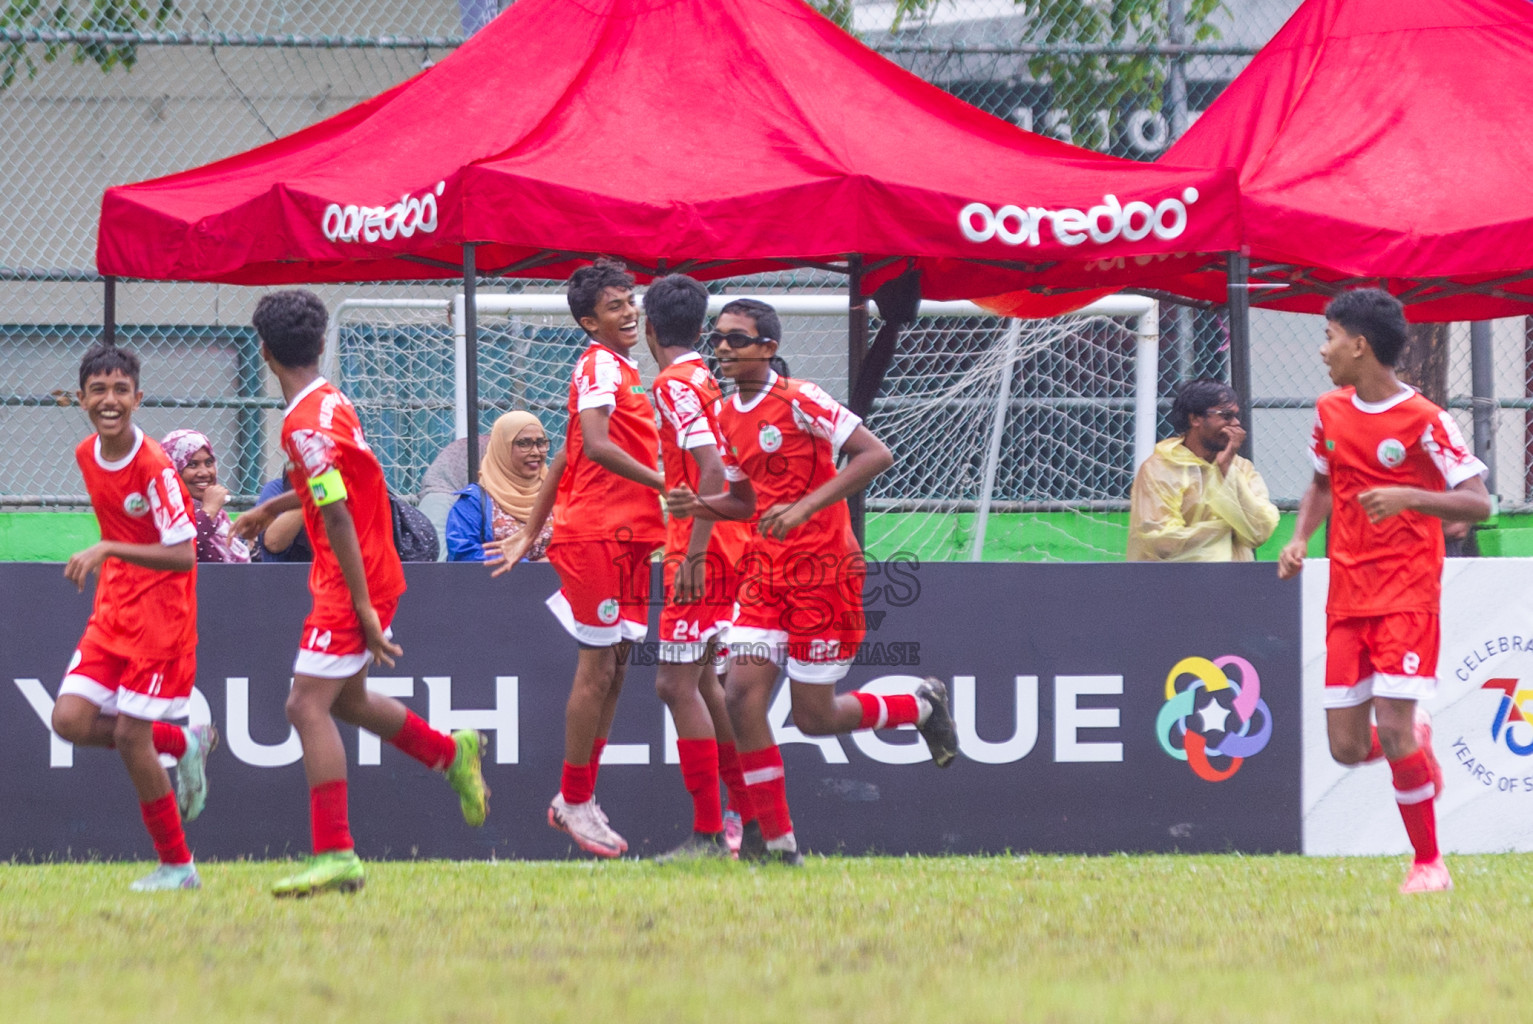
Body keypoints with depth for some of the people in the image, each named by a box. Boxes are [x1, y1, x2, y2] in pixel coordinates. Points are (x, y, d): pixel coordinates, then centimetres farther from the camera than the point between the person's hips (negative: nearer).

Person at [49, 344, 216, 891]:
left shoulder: (154, 467, -19)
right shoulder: (86, 456, 4)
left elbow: (183, 555, -24)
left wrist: (107, 551, -32)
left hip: (161, 615, -7)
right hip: (112, 609, 7)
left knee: (130, 735, -8)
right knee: (71, 719, -7)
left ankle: (177, 866, 7)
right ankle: (183, 744, 16)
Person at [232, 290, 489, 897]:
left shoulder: (305, 424, -20)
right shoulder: (331, 401, 9)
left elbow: (338, 516, -23)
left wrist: (363, 606, -23)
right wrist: (273, 508, 35)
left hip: (352, 582, -10)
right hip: (375, 573, 10)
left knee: (309, 707, -12)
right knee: (346, 701, 24)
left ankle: (335, 855, -16)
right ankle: (453, 754, 38)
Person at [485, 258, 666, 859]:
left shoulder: (619, 370, 20)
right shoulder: (600, 365, -9)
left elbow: (566, 457, 24)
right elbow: (595, 445, -25)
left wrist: (530, 535, 25)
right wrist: (664, 484, -25)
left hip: (626, 538, 9)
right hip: (598, 533, -9)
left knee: (613, 668, 10)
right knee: (597, 668, -6)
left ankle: (578, 799, 16)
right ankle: (575, 801, 1)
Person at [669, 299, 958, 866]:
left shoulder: (799, 400, -13)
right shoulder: (728, 416, 10)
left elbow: (876, 454, -19)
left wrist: (805, 507, -25)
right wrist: (699, 507, 1)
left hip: (823, 567, -7)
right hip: (766, 568, 7)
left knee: (814, 717, -2)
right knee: (741, 696, -9)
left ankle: (922, 705, 26)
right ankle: (777, 841, -1)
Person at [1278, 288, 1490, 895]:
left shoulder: (1423, 421, -11)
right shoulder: (1331, 412, 8)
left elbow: (1478, 504, -13)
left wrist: (1409, 496, -29)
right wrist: (1300, 538, 6)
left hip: (1407, 598, -6)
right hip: (1346, 600, 6)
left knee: (1393, 733, -16)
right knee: (1347, 748, 0)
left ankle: (1429, 863, 0)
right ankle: (1418, 738, 35)